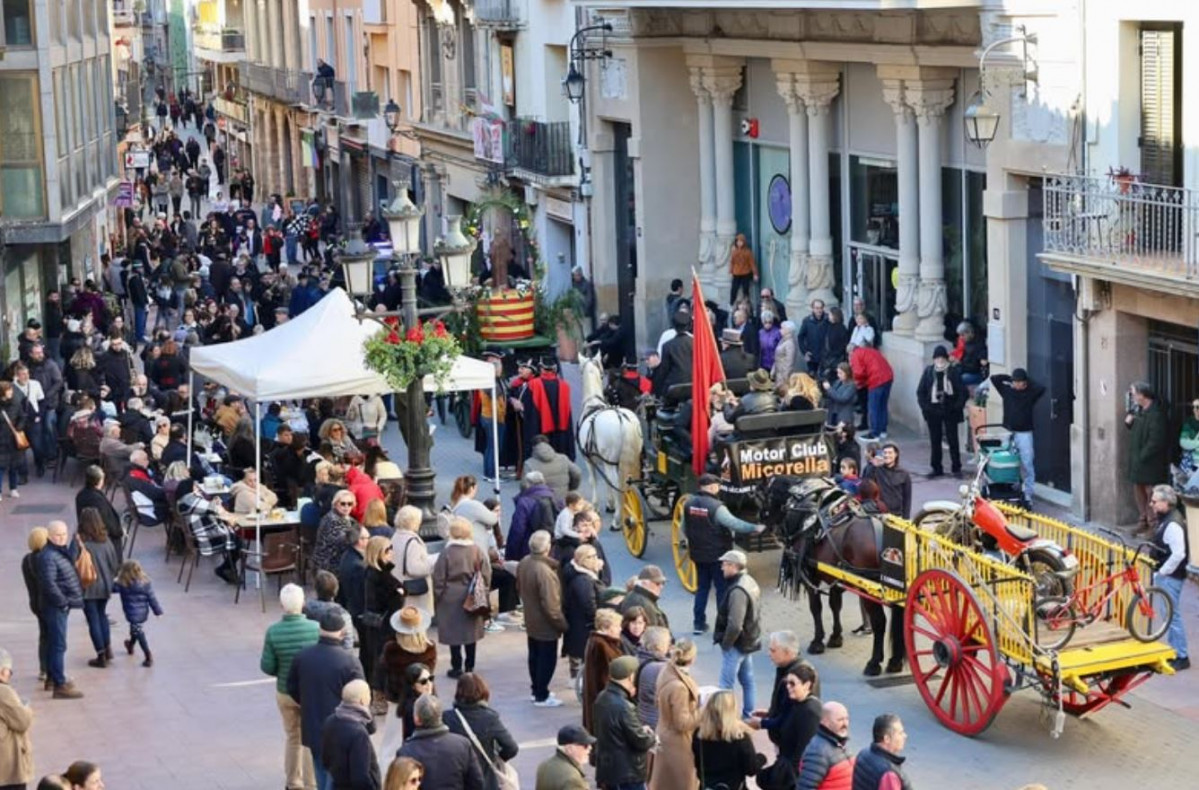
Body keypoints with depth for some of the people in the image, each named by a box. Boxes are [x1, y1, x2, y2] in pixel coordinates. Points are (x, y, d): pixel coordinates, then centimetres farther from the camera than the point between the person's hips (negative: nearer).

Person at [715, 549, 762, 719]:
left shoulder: (738, 591, -26)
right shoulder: (750, 582, 6)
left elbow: (734, 625, -31)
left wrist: (725, 643, -16)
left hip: (736, 644, -10)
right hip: (749, 641, 10)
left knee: (725, 685, -4)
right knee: (747, 680, 18)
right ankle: (748, 715, 27)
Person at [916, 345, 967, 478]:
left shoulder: (954, 371, -5)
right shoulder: (928, 371, 3)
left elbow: (963, 391, -3)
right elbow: (920, 391, 7)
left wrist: (958, 406, -13)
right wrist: (924, 407, -4)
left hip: (950, 411, -2)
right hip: (933, 411, 2)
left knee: (953, 440, 1)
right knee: (935, 441, 8)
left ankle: (956, 468, 10)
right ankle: (936, 468, 16)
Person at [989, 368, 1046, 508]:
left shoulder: (1030, 393, 0)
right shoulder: (1007, 391, 6)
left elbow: (1041, 388, -16)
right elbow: (994, 378, 5)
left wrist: (1028, 382, -3)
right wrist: (1009, 379, 5)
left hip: (1024, 434, -2)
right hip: (1008, 433, 2)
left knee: (1027, 466, -6)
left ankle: (1028, 496, -5)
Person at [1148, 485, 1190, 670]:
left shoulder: (1173, 524, -22)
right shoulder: (1165, 519, 9)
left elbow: (1178, 554, -27)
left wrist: (1162, 572, -18)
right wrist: (1159, 571, 15)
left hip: (1170, 577, -10)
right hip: (1165, 574, 11)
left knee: (1172, 615, -5)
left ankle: (1182, 657, 1)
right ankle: (1173, 652, 28)